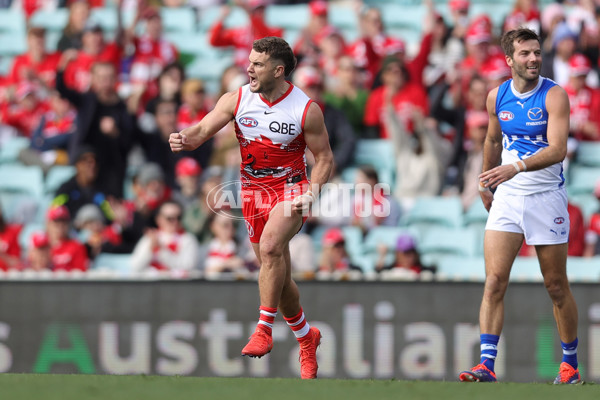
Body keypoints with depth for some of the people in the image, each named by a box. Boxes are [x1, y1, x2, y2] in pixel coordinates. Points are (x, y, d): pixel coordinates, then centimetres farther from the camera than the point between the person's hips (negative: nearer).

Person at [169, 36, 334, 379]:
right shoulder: (237, 100, -4)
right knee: (278, 276, 9)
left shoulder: (306, 109, -11)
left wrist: (310, 196, -18)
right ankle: (306, 337, 32)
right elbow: (203, 130, -11)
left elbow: (325, 158, -3)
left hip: (291, 190, -4)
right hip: (253, 193, 4)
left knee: (270, 247, -33)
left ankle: (265, 327, -27)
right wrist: (185, 139, -35)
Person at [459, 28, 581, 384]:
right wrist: (486, 182, 30)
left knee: (557, 287, 6)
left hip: (546, 198, -3)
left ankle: (570, 364, 21)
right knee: (494, 281, -10)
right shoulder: (497, 97, 4)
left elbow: (558, 149, -23)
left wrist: (517, 167, -36)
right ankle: (487, 365, -15)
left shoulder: (554, 95, -11)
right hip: (507, 196, 3)